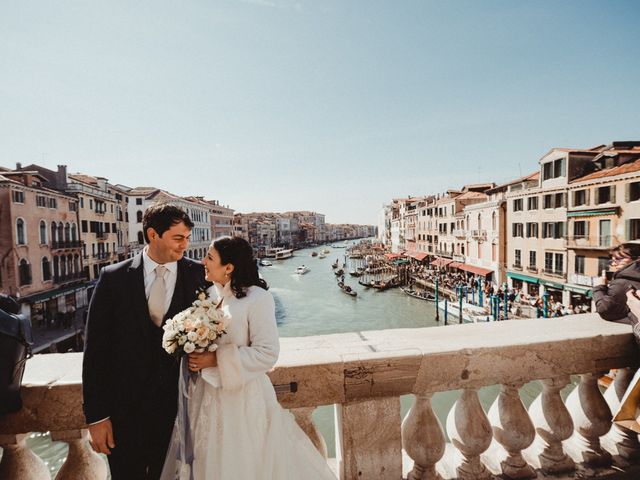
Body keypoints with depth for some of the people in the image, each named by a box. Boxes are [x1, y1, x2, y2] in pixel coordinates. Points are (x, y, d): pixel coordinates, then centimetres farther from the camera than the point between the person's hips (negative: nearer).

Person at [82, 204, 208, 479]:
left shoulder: (198, 275, -7)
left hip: (178, 404, 1)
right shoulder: (114, 278, -7)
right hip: (125, 407, 0)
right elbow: (95, 348, -5)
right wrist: (96, 415, -4)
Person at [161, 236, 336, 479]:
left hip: (241, 395, -6)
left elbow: (267, 353, -19)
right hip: (206, 394, 6)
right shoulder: (209, 294, 2)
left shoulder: (257, 298, -18)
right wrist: (194, 355, -4)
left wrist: (216, 359, -21)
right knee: (207, 457, 20)